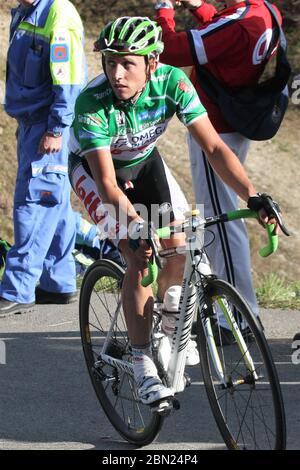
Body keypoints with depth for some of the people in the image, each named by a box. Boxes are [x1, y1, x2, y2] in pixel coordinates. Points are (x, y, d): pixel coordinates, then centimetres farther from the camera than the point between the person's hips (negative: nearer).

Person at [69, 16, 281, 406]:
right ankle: (143, 366, -17)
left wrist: (253, 196, -39)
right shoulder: (91, 104, -37)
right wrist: (137, 227, -53)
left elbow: (213, 147, -28)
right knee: (140, 257, -21)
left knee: (182, 247, -8)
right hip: (93, 168, -4)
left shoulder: (172, 83, -29)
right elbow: (107, 182, -38)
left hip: (143, 161, 4)